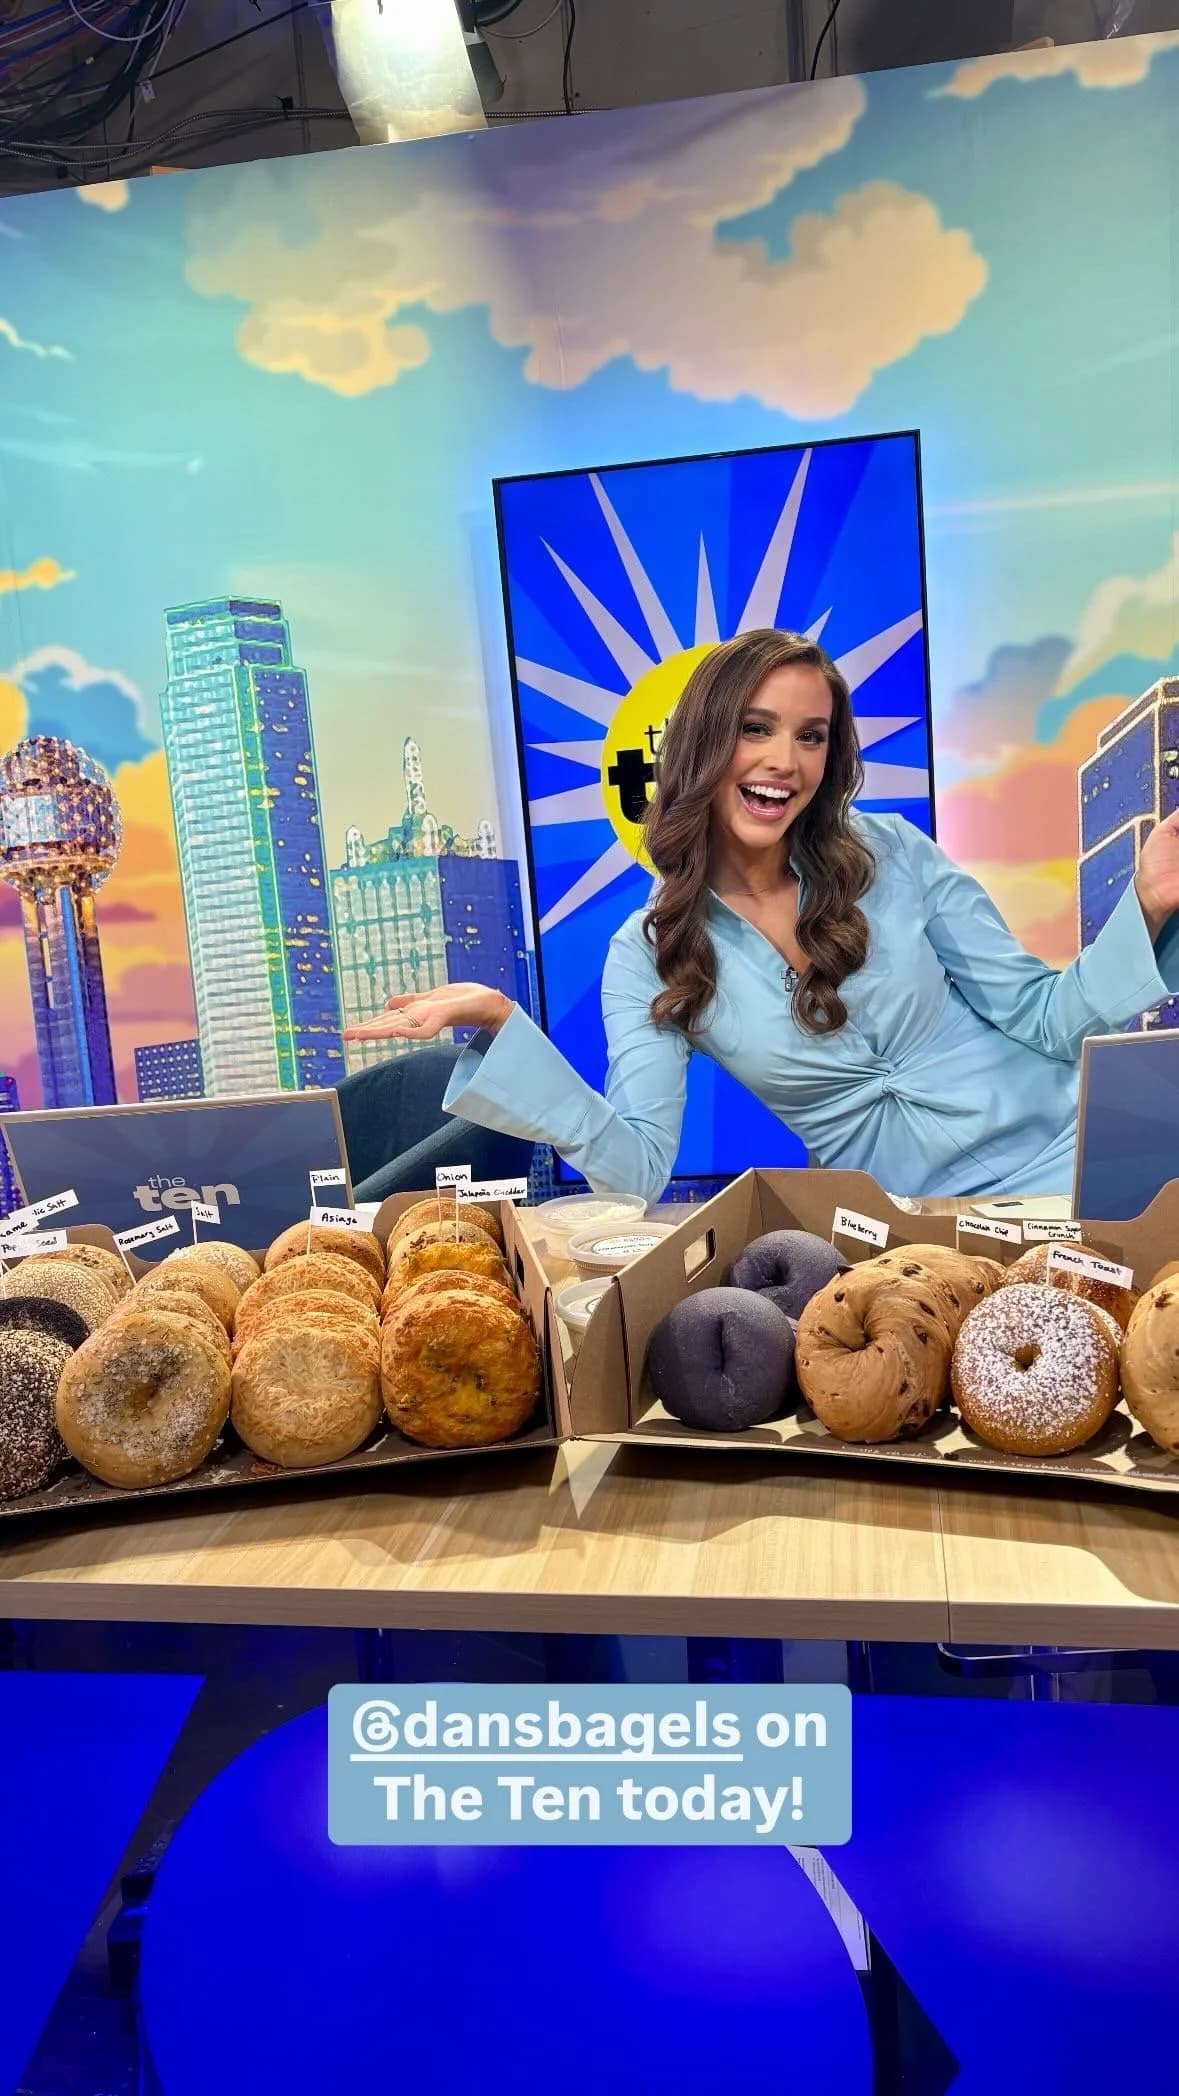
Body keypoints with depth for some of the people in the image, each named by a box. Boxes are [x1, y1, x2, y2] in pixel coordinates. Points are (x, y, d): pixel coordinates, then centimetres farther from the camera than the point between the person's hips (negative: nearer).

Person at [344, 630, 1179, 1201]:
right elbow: (638, 1171, -14)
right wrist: (501, 1024, -23)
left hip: (1064, 1152, 1)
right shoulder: (650, 955, -3)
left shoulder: (892, 854, 0)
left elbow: (1045, 1020, 3)